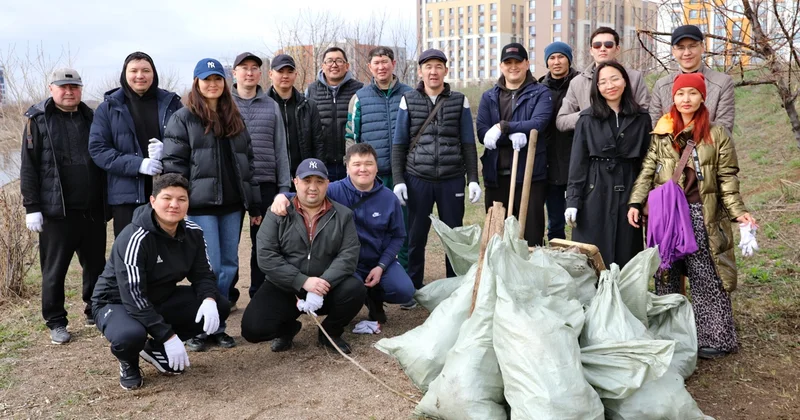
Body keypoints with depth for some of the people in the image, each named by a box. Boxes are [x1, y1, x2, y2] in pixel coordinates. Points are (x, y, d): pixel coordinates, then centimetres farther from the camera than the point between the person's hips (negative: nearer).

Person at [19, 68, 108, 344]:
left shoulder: (91, 118, 11)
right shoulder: (38, 120, 0)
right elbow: (28, 167, -3)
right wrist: (31, 207, -8)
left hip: (93, 211, 4)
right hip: (57, 212, -4)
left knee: (96, 265, 12)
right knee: (55, 270, 4)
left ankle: (95, 312, 28)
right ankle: (56, 323, 16)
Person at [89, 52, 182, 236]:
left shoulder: (171, 103, 9)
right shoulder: (108, 108, 6)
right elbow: (97, 149, -1)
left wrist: (167, 151, -14)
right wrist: (138, 164, -15)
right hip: (127, 195, -1)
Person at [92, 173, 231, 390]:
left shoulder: (192, 233, -9)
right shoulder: (134, 239, -28)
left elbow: (203, 274, -1)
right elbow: (133, 297, -32)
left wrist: (209, 299, -25)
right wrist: (168, 336, -34)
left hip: (161, 299, 6)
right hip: (117, 303, -6)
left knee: (219, 306, -11)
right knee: (131, 335, -40)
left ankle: (156, 348, 8)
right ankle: (128, 363, 1)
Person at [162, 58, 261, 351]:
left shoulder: (235, 119, 17)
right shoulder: (183, 119, 2)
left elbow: (247, 162, 17)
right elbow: (174, 163, -4)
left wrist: (255, 205, 13)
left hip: (232, 204, 5)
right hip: (200, 205, -5)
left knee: (229, 266, 7)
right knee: (209, 266, -7)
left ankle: (218, 326, 18)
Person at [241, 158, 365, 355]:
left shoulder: (343, 215, 2)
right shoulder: (277, 213, -2)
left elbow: (349, 255, -8)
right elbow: (266, 256, -11)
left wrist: (324, 283, -25)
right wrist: (303, 281, -22)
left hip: (327, 288, 1)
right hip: (283, 288, -1)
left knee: (355, 290, -28)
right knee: (252, 327, -21)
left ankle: (330, 332, 4)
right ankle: (287, 328, 16)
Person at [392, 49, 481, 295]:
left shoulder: (460, 101, 6)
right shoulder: (408, 101, 5)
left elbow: (468, 144, 7)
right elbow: (398, 144, 6)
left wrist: (473, 179, 0)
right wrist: (398, 180, -2)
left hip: (452, 180, 0)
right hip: (417, 180, 0)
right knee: (416, 237, 5)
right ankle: (413, 290, 18)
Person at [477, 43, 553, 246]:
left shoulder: (540, 93, 5)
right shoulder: (489, 97, 13)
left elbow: (538, 124, -14)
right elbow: (482, 132, -2)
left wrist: (503, 127, -17)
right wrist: (513, 135, -17)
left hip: (529, 174, -3)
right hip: (496, 175, 3)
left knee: (531, 235, -1)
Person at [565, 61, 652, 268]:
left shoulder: (641, 118, 6)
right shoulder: (587, 119, 2)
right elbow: (578, 162, 0)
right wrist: (572, 200, -7)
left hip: (628, 194, 1)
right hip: (595, 194, -1)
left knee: (626, 258, 6)